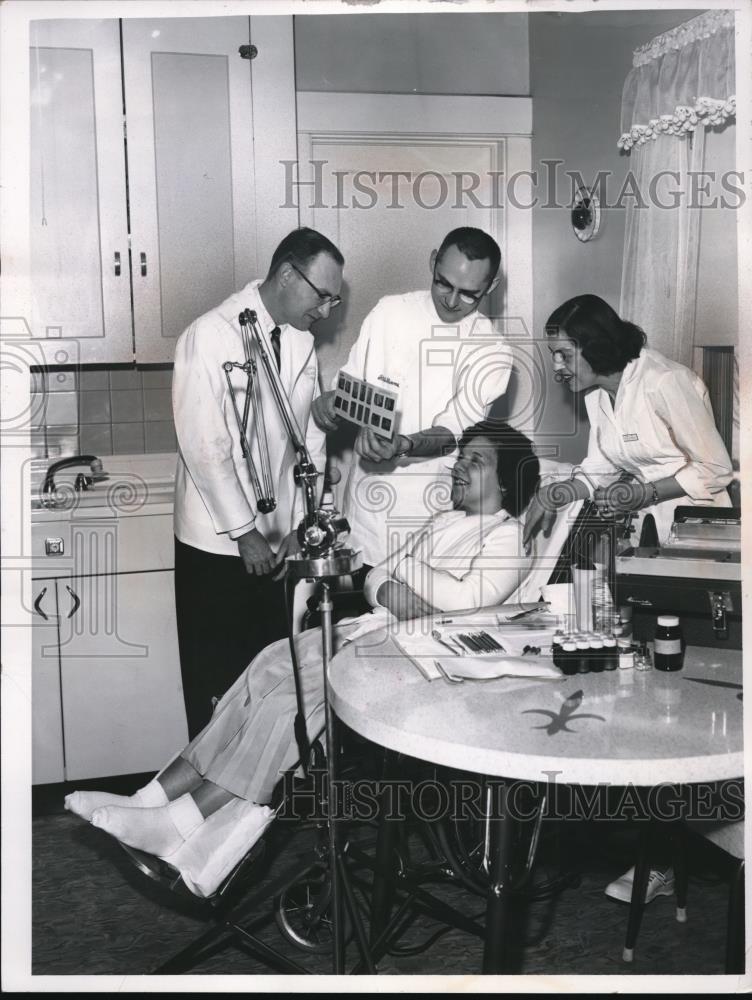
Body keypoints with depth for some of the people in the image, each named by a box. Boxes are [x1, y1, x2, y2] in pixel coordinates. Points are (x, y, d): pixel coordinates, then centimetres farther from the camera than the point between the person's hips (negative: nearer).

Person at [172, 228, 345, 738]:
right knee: (218, 678, 7)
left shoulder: (301, 341, 4)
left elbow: (311, 438, 8)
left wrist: (302, 523, 2)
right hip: (218, 542, -5)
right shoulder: (211, 336, -15)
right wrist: (245, 532, -15)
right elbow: (204, 448, -18)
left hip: (278, 539, 6)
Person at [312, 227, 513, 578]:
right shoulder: (389, 312, 0)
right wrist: (329, 403, -17)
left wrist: (403, 446, -31)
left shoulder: (492, 351, -4)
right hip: (372, 499, 1)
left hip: (437, 508, -1)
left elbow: (455, 431, -11)